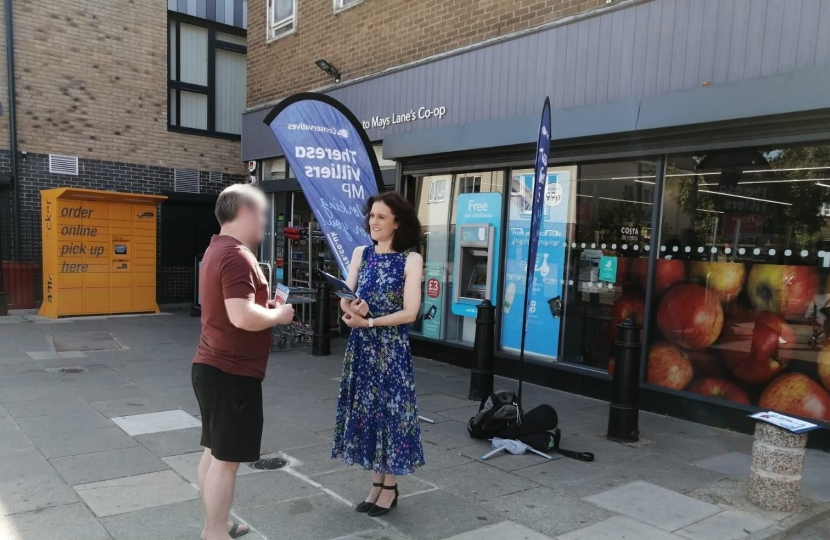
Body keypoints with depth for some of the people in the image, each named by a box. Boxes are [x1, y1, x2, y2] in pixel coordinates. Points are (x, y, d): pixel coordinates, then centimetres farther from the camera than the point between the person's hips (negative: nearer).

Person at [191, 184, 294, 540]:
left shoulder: (217, 250, 13)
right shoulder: (237, 256, -20)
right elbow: (243, 317, -30)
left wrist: (268, 305, 11)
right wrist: (278, 314, -13)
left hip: (212, 366, 10)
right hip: (232, 372, -10)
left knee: (214, 452, 18)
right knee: (226, 459, 1)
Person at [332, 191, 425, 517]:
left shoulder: (410, 259, -8)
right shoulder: (361, 254, 6)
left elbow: (410, 312, -14)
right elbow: (345, 301, 1)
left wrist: (369, 321, -20)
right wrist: (353, 309, -22)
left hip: (391, 349, -5)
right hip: (361, 346, 5)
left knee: (391, 411, 4)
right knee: (367, 412, 11)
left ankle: (390, 487, 21)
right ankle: (377, 483, 27)